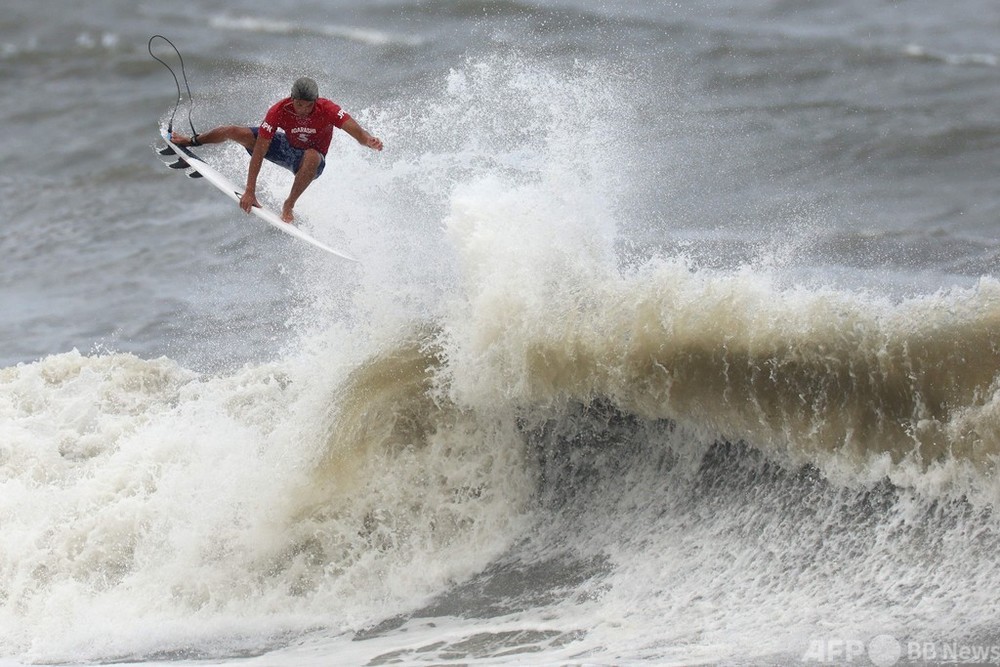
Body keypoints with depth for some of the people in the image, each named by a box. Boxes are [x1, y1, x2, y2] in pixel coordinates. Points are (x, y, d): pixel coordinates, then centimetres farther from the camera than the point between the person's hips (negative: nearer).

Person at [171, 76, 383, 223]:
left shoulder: (328, 110, -34)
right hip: (287, 148, 2)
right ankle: (192, 141, 32)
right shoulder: (279, 111, -30)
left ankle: (289, 206, -20)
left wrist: (368, 140, -71)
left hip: (311, 161, -2)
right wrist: (250, 191, -35)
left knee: (313, 156, -42)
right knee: (233, 131, -4)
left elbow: (356, 131, -44)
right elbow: (259, 152, -30)